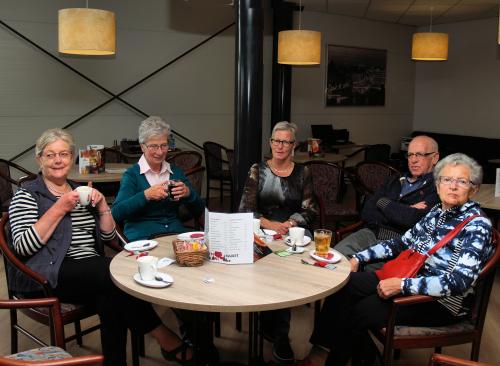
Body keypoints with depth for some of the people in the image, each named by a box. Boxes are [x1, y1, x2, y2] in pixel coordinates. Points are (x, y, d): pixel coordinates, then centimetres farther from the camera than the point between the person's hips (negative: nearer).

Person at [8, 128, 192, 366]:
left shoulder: (80, 192, 20)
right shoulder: (27, 195, 4)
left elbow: (107, 236, 15)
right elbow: (22, 246, -11)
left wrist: (102, 205, -1)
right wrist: (59, 209, -14)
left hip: (92, 272, 5)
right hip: (51, 275, -5)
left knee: (111, 300, -30)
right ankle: (167, 340, -19)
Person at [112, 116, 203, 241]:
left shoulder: (176, 172, 14)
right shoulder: (132, 174, 2)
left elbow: (198, 211, 12)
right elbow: (116, 213, -10)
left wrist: (188, 193, -9)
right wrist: (146, 195, -21)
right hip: (142, 237, -4)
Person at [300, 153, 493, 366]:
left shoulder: (477, 225, -17)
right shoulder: (437, 212, 7)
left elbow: (460, 282, -27)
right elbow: (402, 243, 14)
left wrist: (402, 285, -29)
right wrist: (359, 258, 5)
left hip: (442, 303, -7)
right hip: (412, 278, 8)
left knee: (359, 312, -16)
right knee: (344, 284, -7)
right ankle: (323, 349, 4)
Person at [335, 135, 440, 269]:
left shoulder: (436, 189, 0)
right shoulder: (395, 181, 21)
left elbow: (413, 219, -17)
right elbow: (367, 213, 10)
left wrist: (383, 203, 1)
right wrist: (404, 212, -6)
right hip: (372, 233, 5)